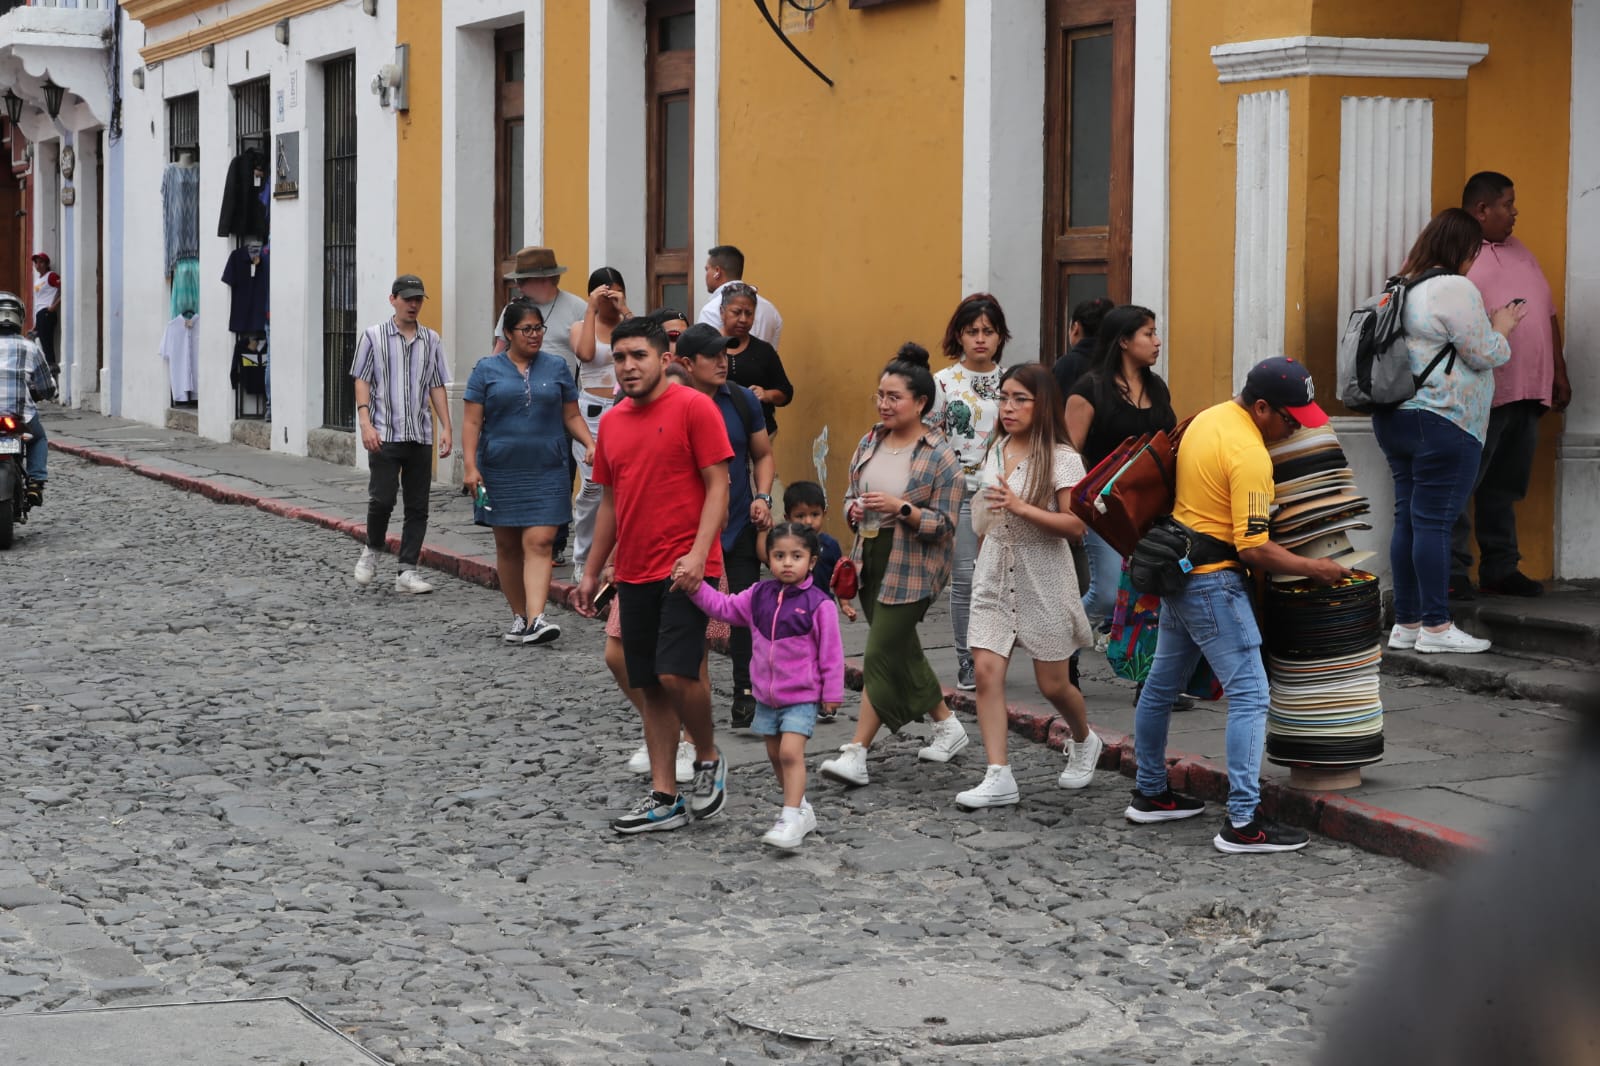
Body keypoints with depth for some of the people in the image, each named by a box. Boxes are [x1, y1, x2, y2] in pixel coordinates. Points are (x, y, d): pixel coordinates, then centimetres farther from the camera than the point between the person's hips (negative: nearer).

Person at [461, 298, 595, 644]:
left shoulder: (556, 367, 8)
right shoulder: (487, 369, 4)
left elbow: (572, 416, 12)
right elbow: (472, 421, 1)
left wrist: (590, 444, -6)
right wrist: (470, 465, -9)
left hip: (546, 471, 0)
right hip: (500, 471, 0)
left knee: (539, 542, -12)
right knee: (507, 546, 7)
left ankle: (536, 618, -19)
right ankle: (518, 617, 19)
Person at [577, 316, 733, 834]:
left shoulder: (693, 407, -6)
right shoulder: (612, 422, 13)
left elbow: (718, 485, -10)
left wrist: (697, 554, -20)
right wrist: (591, 571, 19)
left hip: (684, 570, -6)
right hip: (634, 573, 7)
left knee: (676, 673, -16)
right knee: (651, 686, 7)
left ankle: (709, 760, 9)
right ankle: (664, 799, 12)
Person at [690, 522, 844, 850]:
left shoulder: (818, 604, -13)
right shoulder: (759, 596, 3)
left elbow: (831, 651, -9)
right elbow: (723, 607, 9)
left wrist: (832, 693, -6)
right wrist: (696, 587, -4)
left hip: (802, 696, -6)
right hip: (766, 694, 6)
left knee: (791, 752, -17)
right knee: (775, 754, 14)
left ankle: (791, 819, -17)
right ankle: (800, 808, 29)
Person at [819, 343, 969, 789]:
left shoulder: (940, 458, -11)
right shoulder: (869, 442, 8)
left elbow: (943, 524, -12)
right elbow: (851, 494, 19)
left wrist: (901, 508, -25)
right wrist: (854, 509, -4)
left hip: (912, 569, -7)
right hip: (871, 561, 7)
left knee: (882, 655, -9)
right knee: (902, 651, 14)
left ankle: (856, 754, -8)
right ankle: (948, 726, 32)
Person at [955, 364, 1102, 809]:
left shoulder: (1061, 459, -11)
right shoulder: (995, 451, 8)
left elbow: (1076, 525, -18)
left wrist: (1021, 507, -27)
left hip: (1042, 579, -5)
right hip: (994, 576, 5)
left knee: (1052, 683, 6)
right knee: (987, 671, -9)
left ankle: (1084, 741, 38)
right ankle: (998, 778, -9)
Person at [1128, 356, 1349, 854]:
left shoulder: (1207, 418, 8)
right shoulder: (1250, 456, -21)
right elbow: (1254, 548, -21)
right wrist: (1313, 569, -11)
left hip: (1178, 567, 10)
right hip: (1214, 583, -10)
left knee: (1162, 684, 19)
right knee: (1250, 695, -10)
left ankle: (1150, 793, 32)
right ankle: (1242, 823, -14)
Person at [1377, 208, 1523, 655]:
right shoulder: (1456, 289, -13)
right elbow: (1485, 354, -11)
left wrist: (1489, 328, 25)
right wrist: (1501, 329, 8)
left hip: (1395, 418, 9)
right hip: (1442, 423, -9)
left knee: (1407, 519, 9)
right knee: (1434, 521, -7)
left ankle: (1405, 623, 12)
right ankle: (1436, 626, -4)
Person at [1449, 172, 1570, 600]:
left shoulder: (1520, 252, 20)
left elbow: (1548, 315, 23)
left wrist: (1559, 374, 19)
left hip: (1527, 395, 8)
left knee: (1504, 488, 13)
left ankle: (1500, 569, 20)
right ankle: (1452, 574, -1)